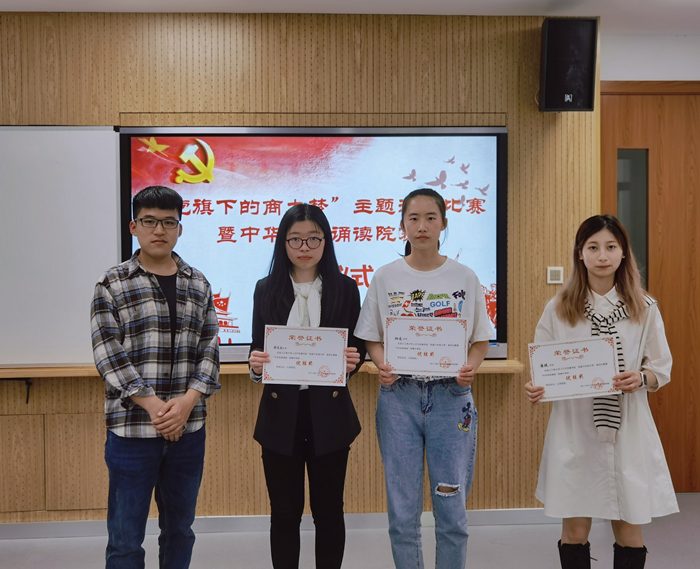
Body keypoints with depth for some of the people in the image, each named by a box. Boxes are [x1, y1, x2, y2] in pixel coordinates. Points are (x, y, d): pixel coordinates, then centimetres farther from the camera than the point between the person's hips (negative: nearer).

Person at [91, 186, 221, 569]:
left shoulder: (198, 285, 9)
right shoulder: (112, 286, -1)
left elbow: (210, 348, 4)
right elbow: (109, 354, -8)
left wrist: (187, 401, -11)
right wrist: (155, 406, -16)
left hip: (188, 428, 3)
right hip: (132, 429, -3)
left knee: (179, 529, 16)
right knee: (126, 537, 5)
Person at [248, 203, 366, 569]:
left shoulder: (344, 289, 3)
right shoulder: (266, 290, 5)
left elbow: (357, 348, 4)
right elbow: (258, 350, 6)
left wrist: (352, 361, -18)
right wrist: (256, 363, -16)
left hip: (329, 413, 0)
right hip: (281, 413, 1)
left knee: (328, 509, 9)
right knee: (285, 511, 8)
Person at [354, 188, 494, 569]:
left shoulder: (464, 278, 3)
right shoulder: (386, 278, 3)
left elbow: (480, 339, 7)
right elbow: (371, 338, 6)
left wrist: (470, 367, -13)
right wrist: (381, 365, -13)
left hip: (451, 397, 0)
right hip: (399, 397, 0)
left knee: (451, 509, 4)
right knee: (402, 511, 6)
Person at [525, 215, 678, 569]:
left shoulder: (644, 308, 3)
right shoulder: (559, 308, 1)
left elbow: (662, 368, 6)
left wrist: (641, 378, -15)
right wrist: (535, 388, -17)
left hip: (627, 429, 1)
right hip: (574, 426, 0)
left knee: (629, 530, 8)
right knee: (575, 530, 7)